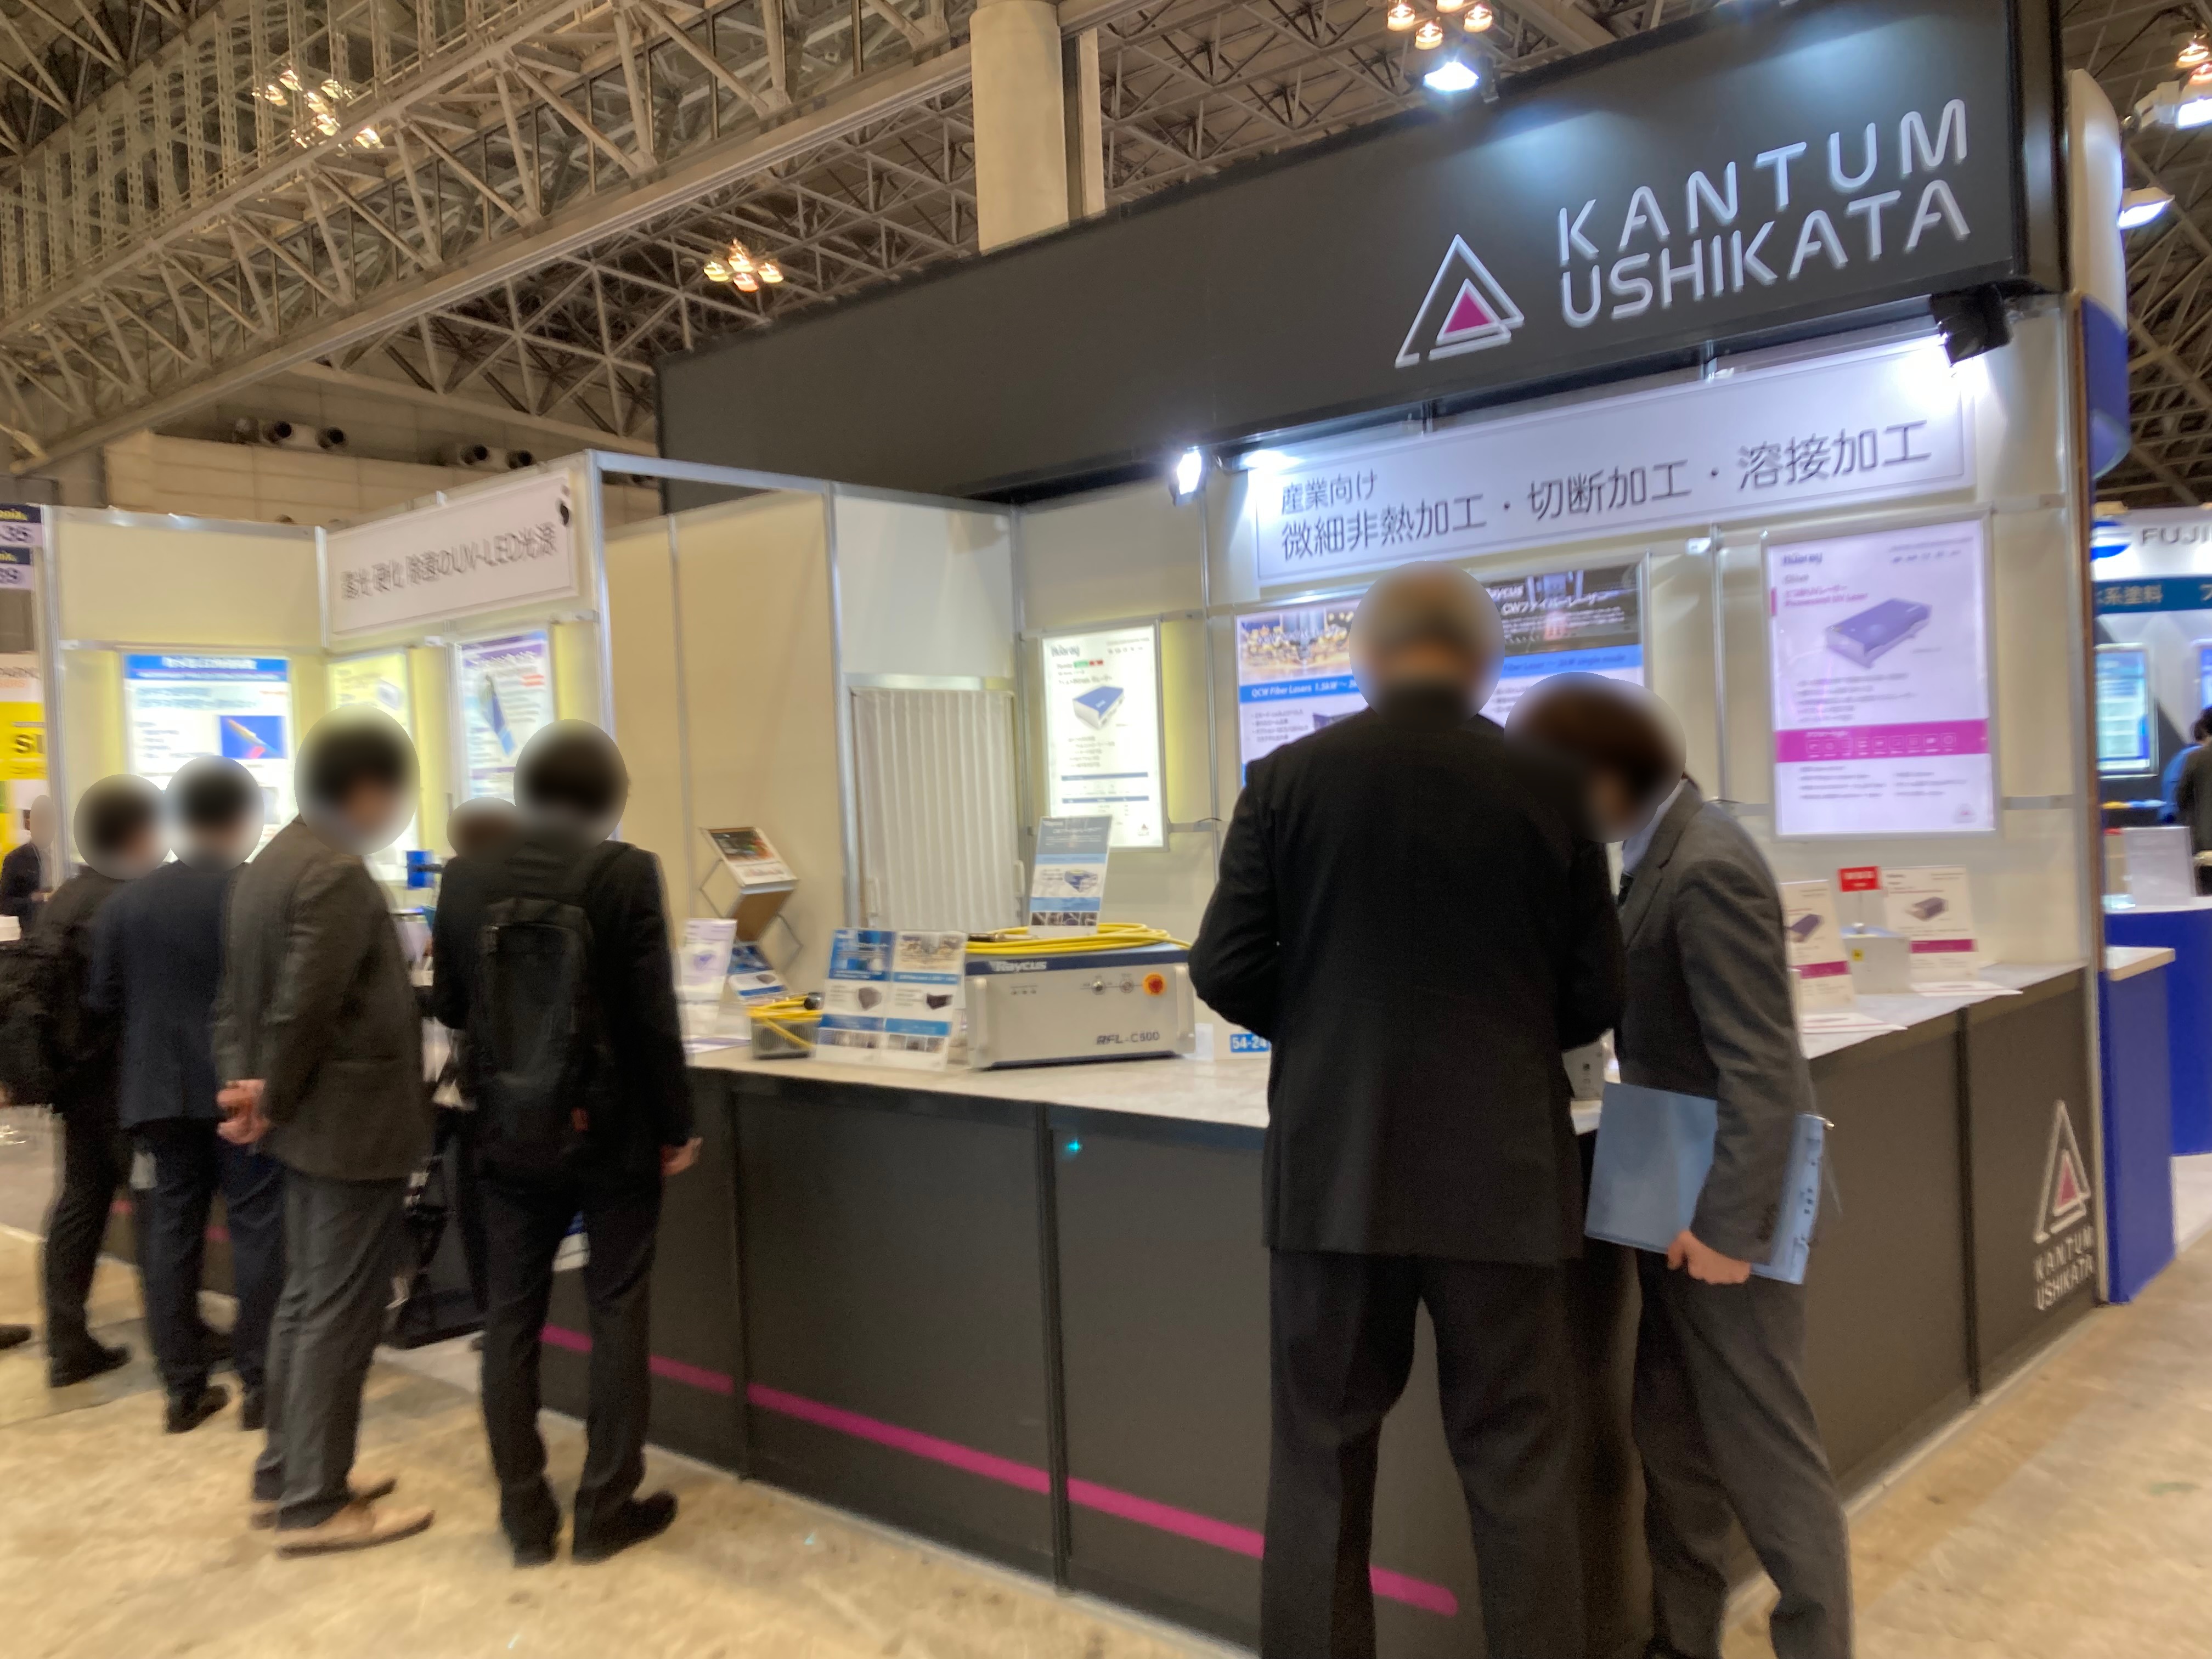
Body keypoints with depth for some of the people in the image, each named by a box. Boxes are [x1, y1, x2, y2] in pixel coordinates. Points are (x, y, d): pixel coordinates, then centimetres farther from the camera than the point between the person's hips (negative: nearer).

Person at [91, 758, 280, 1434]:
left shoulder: (127, 900, 2)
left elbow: (103, 1000, 7)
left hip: (158, 1090, 4)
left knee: (171, 1231, 10)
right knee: (257, 1228, 4)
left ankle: (183, 1388, 16)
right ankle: (260, 1383, 8)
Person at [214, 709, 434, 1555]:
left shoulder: (267, 864, 11)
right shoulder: (339, 873, -20)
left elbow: (233, 992, 12)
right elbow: (304, 1005, -23)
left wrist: (243, 1081, 4)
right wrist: (275, 1099, -10)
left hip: (307, 1124, 10)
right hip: (355, 1125, -10)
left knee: (305, 1299, 19)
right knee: (339, 1314, 0)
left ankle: (283, 1476, 30)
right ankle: (314, 1506, 10)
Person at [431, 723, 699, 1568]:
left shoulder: (465, 879, -2)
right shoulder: (625, 874, -14)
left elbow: (450, 1007, 7)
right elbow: (654, 1017, -13)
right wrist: (678, 1125, -3)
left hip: (509, 1138, 3)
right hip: (611, 1133, -3)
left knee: (512, 1315, 13)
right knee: (616, 1312, 9)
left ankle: (526, 1516, 21)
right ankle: (606, 1511, 18)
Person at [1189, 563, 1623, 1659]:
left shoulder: (1287, 779, -4)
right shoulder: (1546, 789, -3)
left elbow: (1225, 971, -4)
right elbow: (1596, 1000, 0)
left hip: (1332, 1169, 0)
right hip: (1500, 1174, 0)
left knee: (1320, 1460, 14)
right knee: (1518, 1468, 12)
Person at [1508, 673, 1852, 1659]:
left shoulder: (1705, 869, -22)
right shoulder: (1661, 850, 6)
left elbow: (1761, 1067, -24)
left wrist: (1727, 1225, -22)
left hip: (1726, 1201, -9)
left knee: (1764, 1455, 4)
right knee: (1672, 1441, 18)